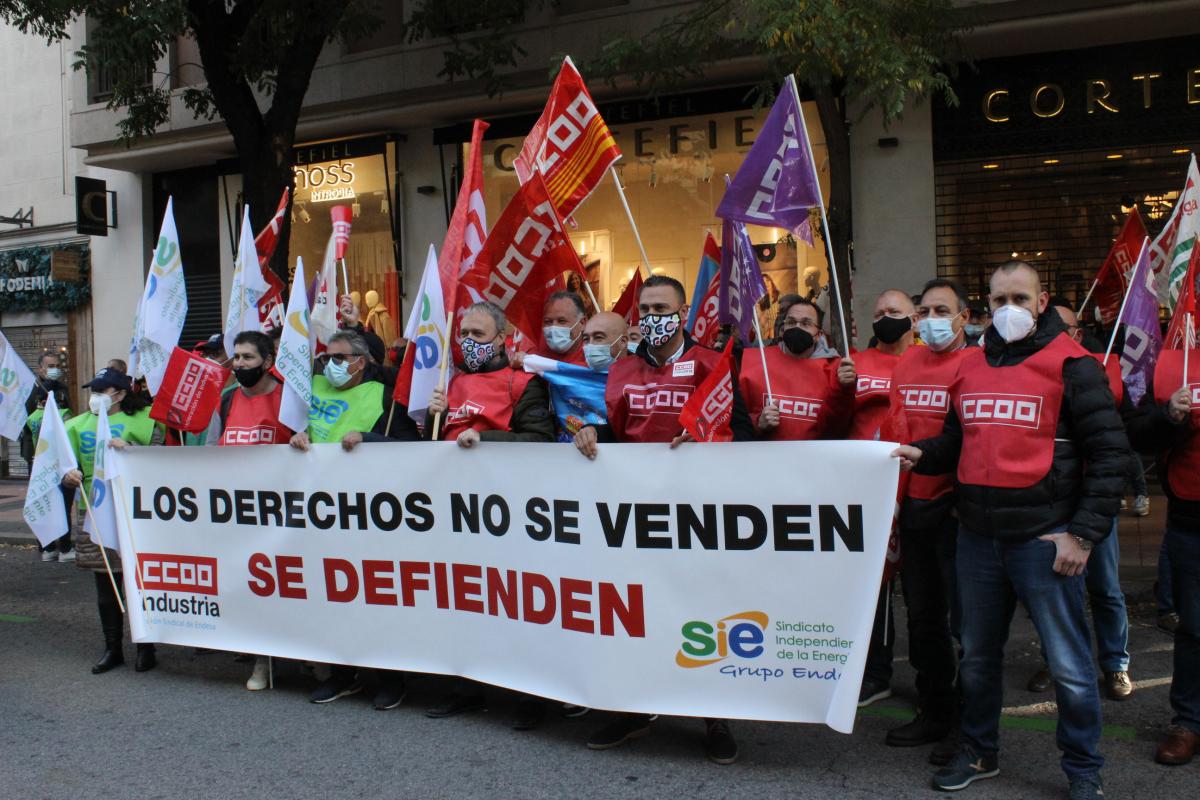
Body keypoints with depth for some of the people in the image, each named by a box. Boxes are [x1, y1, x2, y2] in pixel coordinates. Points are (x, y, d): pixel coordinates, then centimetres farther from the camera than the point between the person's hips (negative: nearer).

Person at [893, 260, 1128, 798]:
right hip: (977, 538, 6)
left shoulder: (1070, 363, -6)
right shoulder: (971, 366, 11)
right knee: (977, 656, 16)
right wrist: (922, 455, -1)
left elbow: (1110, 451, -9)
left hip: (1044, 538, -5)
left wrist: (1084, 533, -13)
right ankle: (980, 753, 34)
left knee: (1068, 665, 3)